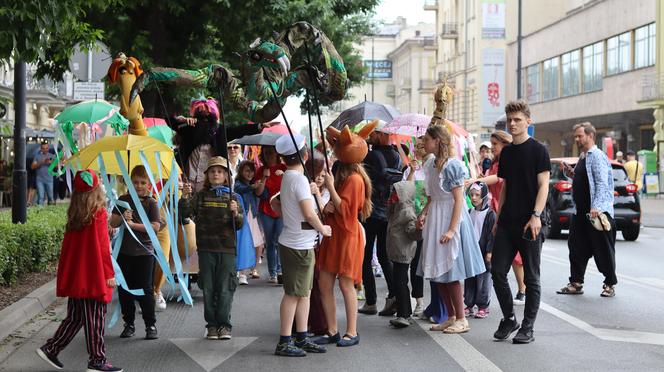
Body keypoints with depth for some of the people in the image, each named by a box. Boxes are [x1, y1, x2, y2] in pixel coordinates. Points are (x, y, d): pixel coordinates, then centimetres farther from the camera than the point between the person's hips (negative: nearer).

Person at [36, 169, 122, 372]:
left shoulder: (74, 215, 6)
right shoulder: (99, 214, -12)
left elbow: (68, 246, 12)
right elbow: (103, 247, -13)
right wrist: (110, 274, -9)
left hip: (74, 276, 7)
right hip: (93, 276, -6)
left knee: (75, 317, 18)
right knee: (94, 319, 1)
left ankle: (50, 349, 18)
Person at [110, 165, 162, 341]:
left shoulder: (151, 203, -2)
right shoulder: (123, 200, 6)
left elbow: (156, 226, -13)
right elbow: (113, 223, 6)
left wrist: (133, 224, -16)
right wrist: (122, 218, -14)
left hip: (144, 252, -3)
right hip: (124, 251, 3)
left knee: (145, 289, -2)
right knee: (124, 289, 8)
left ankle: (151, 325, 7)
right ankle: (129, 324, 20)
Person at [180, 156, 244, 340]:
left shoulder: (232, 198, 6)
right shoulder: (201, 196, 6)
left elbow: (240, 224, 2)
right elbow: (185, 213, -5)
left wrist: (236, 213, -19)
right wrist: (185, 198, -22)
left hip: (227, 249, -1)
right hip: (206, 248, 1)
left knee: (225, 288, 0)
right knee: (208, 288, 5)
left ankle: (224, 325, 9)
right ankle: (212, 324, 14)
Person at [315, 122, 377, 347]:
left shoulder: (354, 179, -13)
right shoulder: (343, 176, 16)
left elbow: (344, 209, -17)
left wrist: (331, 187, -16)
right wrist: (328, 206, 0)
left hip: (347, 236, -9)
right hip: (333, 234, 9)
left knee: (346, 284, -3)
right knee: (324, 284, 6)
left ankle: (352, 333, 7)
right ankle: (332, 331, 13)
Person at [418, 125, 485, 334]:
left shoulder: (452, 165, -13)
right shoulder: (431, 164, 10)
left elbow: (459, 200, -16)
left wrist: (451, 230, -21)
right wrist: (424, 212, 2)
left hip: (450, 219, -8)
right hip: (435, 219, 8)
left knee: (450, 273, -4)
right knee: (437, 273, 9)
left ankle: (461, 319, 6)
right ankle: (451, 317, 19)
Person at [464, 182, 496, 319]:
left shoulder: (490, 214, -7)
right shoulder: (469, 213, 11)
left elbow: (492, 234, -9)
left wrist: (489, 251, -14)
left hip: (483, 252, -6)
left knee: (483, 280, 0)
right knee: (469, 280, 9)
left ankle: (483, 306, 8)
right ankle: (469, 305, 17)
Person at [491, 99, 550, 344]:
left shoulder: (538, 150, -4)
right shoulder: (506, 153, 14)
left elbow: (543, 186, -9)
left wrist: (536, 216, -19)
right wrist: (498, 218, 14)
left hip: (529, 224, -6)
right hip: (507, 224, 6)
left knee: (531, 278, 3)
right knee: (497, 272, 3)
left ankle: (527, 328, 10)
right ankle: (509, 319, 19)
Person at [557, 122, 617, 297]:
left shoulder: (597, 156, -11)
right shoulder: (582, 157, 17)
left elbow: (601, 184, -19)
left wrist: (596, 207, -27)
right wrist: (572, 175, 8)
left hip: (597, 211, -9)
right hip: (581, 211, 9)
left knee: (603, 249, 1)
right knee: (576, 248, 9)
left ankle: (610, 285, 11)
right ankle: (576, 283, 16)